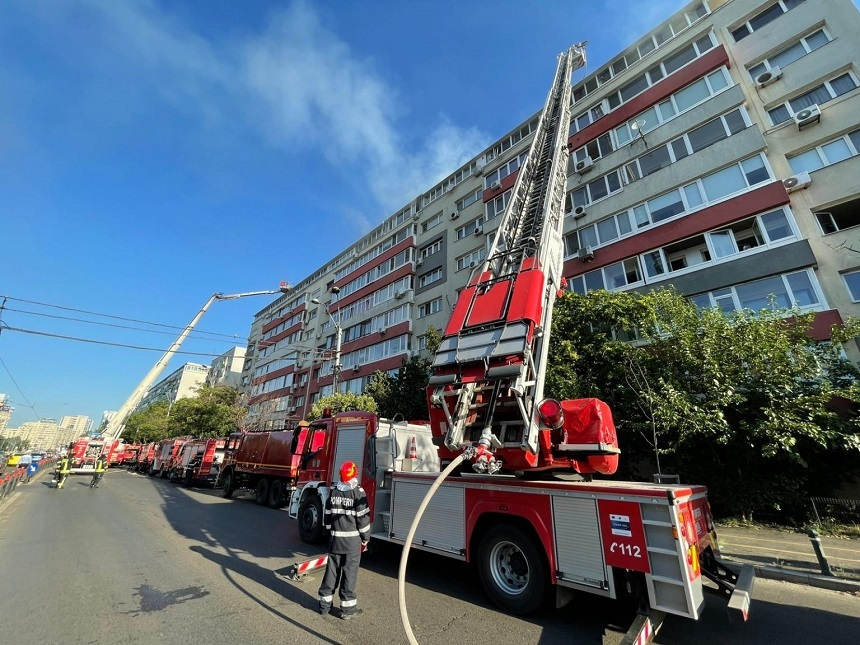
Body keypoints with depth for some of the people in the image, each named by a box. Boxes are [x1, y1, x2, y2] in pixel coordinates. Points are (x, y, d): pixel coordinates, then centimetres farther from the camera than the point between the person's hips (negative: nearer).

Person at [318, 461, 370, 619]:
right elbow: (363, 517, -13)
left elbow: (328, 516, 9)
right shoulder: (358, 493, -16)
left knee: (332, 571, 16)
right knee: (349, 573, 6)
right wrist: (366, 537, -1)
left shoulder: (333, 492, 2)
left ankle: (325, 604, 27)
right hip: (352, 540, -5)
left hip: (334, 539, 5)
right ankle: (348, 608, 16)